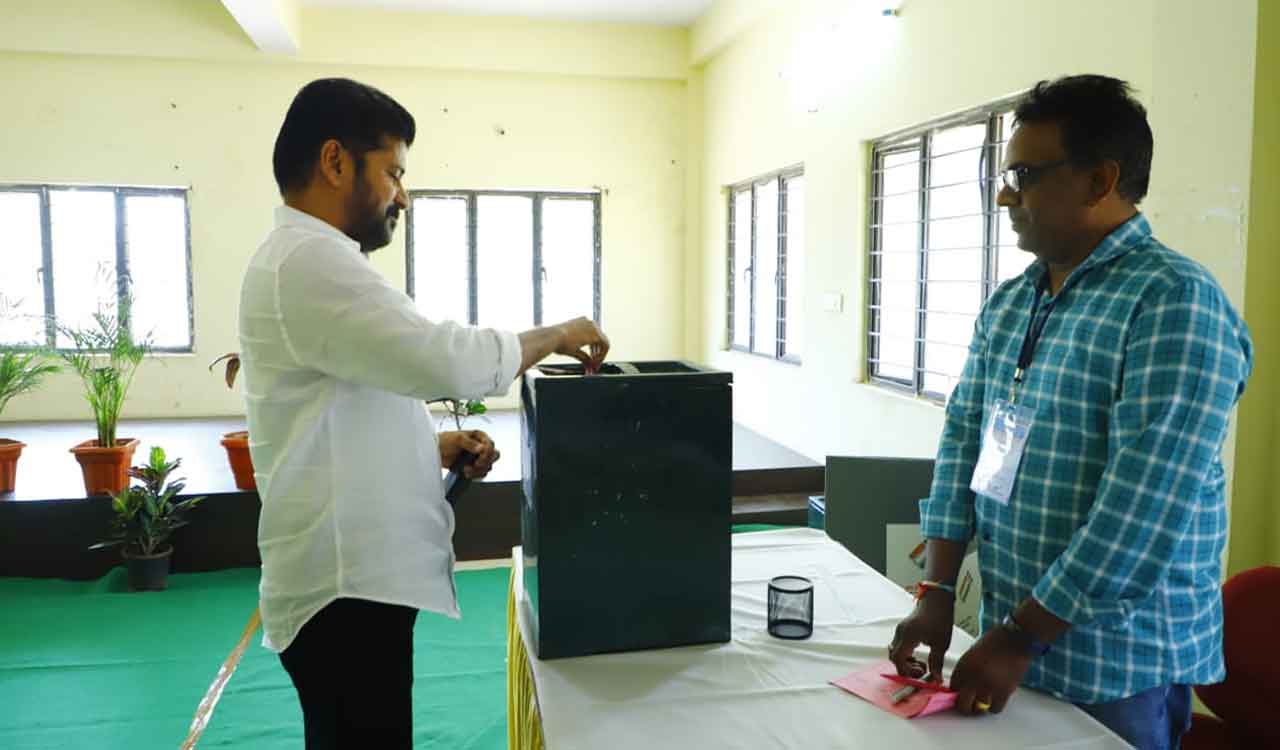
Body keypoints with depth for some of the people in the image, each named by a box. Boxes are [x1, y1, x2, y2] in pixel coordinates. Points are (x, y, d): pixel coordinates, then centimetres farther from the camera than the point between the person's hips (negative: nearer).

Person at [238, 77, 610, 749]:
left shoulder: (301, 259, 17)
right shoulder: (311, 261, -18)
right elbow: (445, 359, -27)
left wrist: (434, 447, 7)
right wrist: (556, 335, -11)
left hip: (354, 576, 10)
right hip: (347, 589, -10)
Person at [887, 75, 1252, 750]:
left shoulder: (1175, 304, -17)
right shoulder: (1008, 302, 6)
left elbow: (1145, 509, -24)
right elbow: (964, 439, 4)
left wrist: (1021, 639, -20)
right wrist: (938, 592, -4)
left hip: (1119, 670, -6)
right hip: (1009, 637, 7)